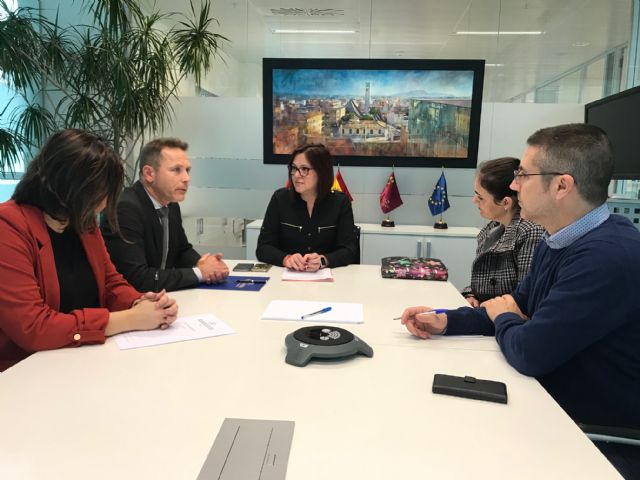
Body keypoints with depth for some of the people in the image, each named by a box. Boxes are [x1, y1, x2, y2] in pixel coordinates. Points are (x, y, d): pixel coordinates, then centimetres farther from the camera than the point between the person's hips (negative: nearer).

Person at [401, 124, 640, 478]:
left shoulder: (609, 255, -30)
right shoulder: (556, 242, 2)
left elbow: (529, 351, -30)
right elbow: (519, 308, 12)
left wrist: (501, 317, -6)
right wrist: (447, 321, -4)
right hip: (558, 411, 8)